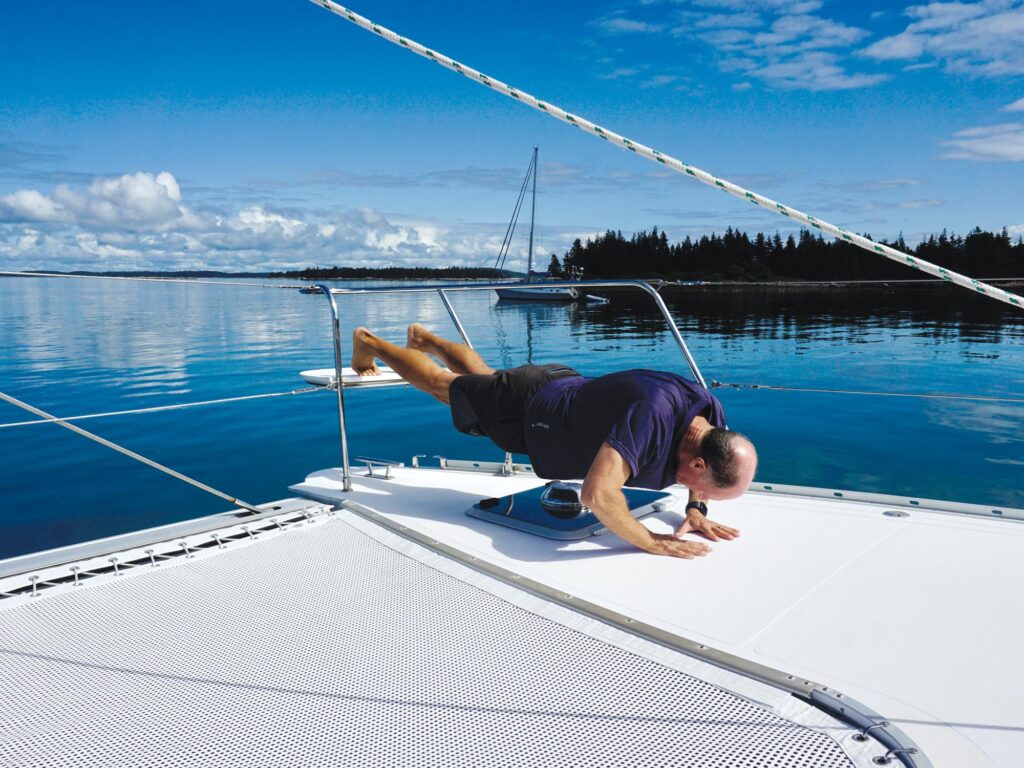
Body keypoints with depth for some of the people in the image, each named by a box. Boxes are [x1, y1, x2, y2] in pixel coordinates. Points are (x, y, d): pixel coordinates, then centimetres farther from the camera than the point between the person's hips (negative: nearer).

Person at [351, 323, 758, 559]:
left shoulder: (711, 414, -19)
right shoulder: (652, 413, -45)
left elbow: (704, 463, 4)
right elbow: (596, 493, -54)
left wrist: (695, 509, -12)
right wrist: (651, 542, -41)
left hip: (563, 385, 6)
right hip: (526, 408, -6)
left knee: (482, 375, 34)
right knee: (443, 383, 19)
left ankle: (426, 338, 60)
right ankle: (368, 342, 44)